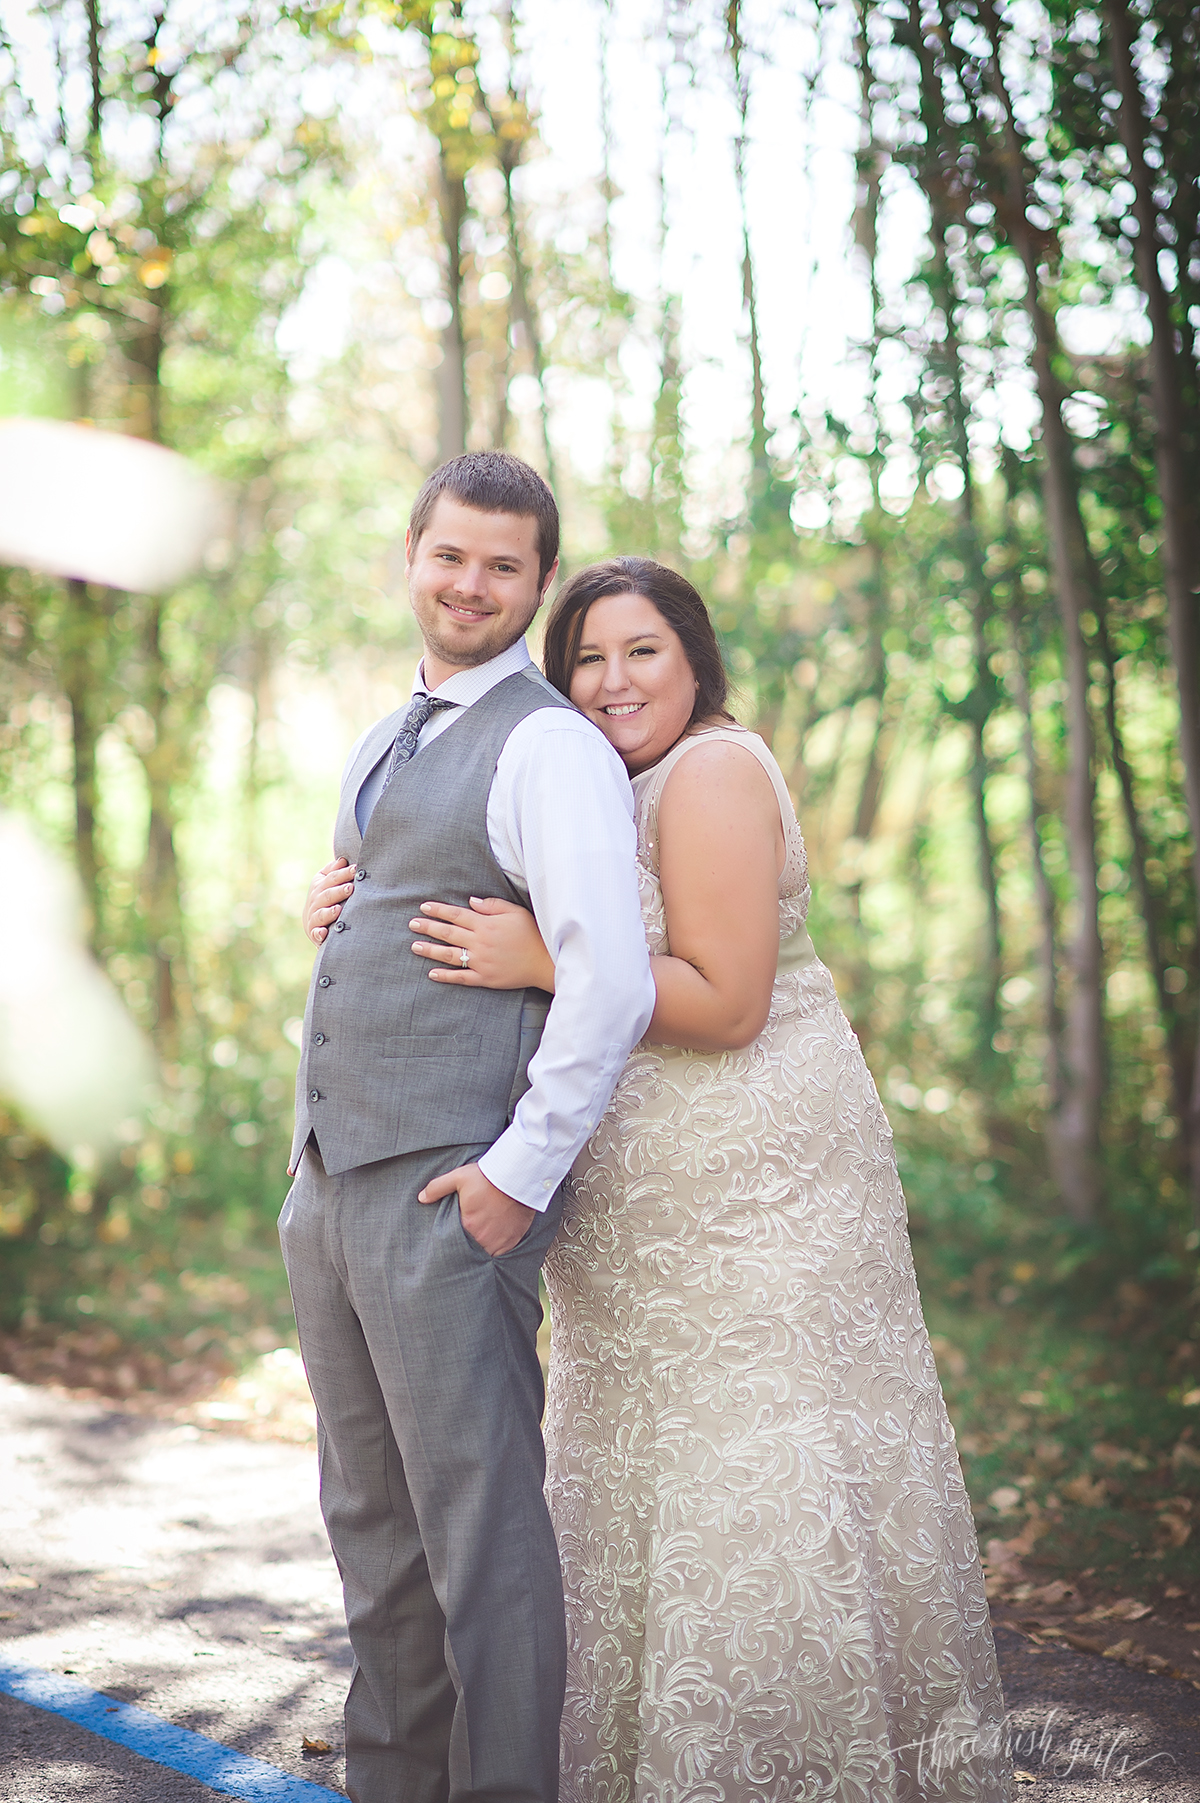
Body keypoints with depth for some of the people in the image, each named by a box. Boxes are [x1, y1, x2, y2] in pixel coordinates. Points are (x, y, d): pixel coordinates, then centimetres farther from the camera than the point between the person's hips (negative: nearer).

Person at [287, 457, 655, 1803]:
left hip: (448, 1187, -9)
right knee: (368, 1517, 16)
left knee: (478, 1518, -2)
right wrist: (325, 916, 13)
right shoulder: (377, 749, 18)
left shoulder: (549, 747, -10)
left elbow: (612, 984, -19)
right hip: (326, 1180, 9)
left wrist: (521, 1172, -19)